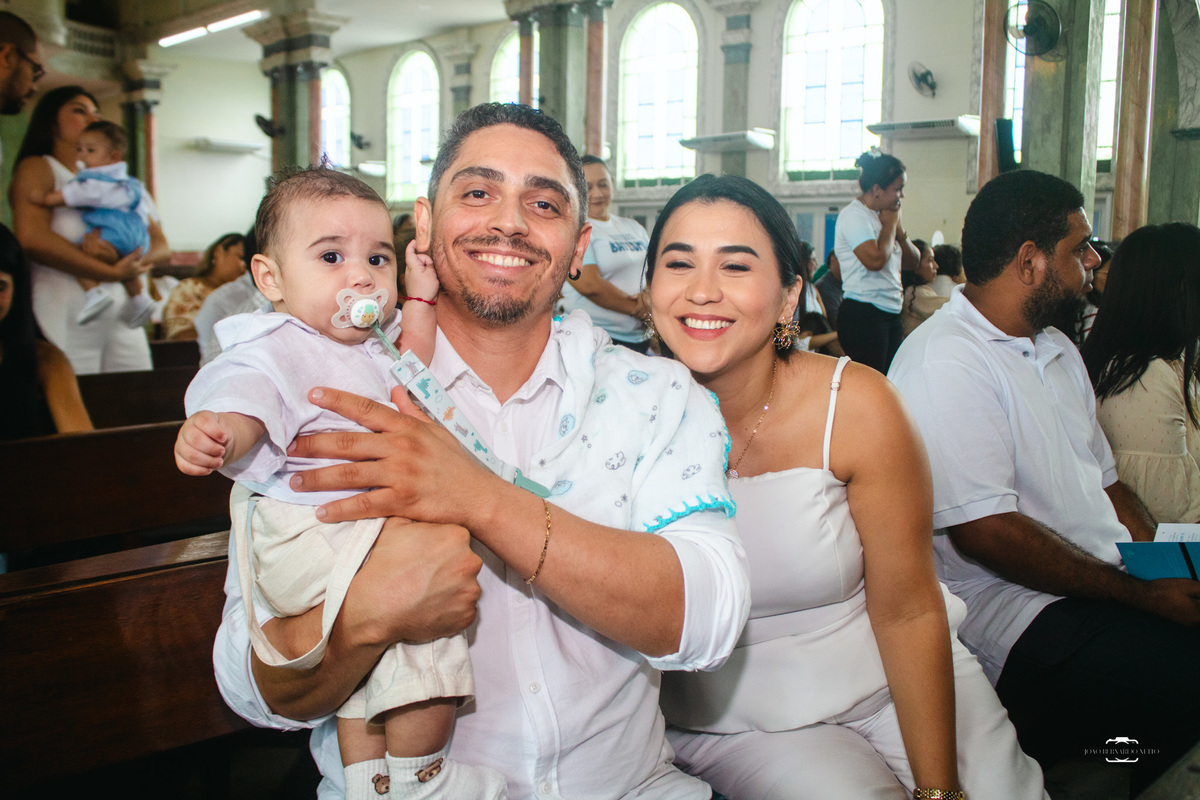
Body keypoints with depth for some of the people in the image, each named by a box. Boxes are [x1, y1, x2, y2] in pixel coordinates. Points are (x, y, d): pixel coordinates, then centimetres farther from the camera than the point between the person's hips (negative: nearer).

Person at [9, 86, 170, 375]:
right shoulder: (37, 168, 7)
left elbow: (162, 248, 12)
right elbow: (32, 239, -12)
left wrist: (125, 258, -10)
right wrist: (111, 273, -13)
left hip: (122, 319, 5)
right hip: (63, 320, -5)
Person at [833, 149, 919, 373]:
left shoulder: (883, 215, 16)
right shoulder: (853, 215, -10)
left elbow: (911, 262, 20)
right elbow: (875, 259, -25)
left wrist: (898, 229, 3)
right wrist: (890, 224, -7)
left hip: (891, 314, 9)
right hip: (863, 314, -9)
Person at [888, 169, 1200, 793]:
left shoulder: (1057, 350, 18)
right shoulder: (943, 362, -14)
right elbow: (984, 533, -19)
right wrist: (1142, 593, -14)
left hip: (1108, 587, 9)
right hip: (1018, 617, -9)